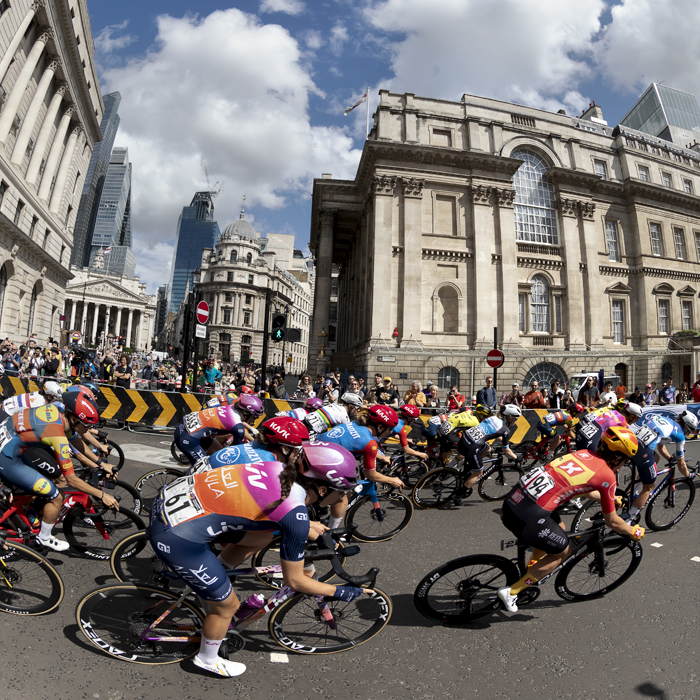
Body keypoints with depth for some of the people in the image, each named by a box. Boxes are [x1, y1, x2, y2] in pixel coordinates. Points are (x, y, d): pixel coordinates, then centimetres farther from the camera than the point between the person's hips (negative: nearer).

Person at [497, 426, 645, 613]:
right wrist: (634, 532, 31)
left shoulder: (584, 453, 18)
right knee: (562, 552, 19)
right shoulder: (607, 476, 0)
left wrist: (609, 498, 52)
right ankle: (511, 591, 19)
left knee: (559, 528, 30)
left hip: (512, 499, 7)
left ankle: (529, 572, 42)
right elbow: (612, 522, 13)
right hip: (528, 516, -7)